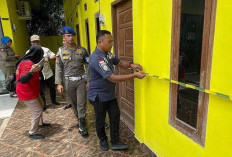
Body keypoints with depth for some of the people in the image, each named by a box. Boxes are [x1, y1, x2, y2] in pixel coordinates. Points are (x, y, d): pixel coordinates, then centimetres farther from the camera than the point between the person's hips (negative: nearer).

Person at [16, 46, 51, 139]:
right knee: (37, 111, -6)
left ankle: (40, 123, 43)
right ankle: (32, 133, 6)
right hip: (27, 93, -11)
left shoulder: (28, 62, 8)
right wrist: (32, 71, -50)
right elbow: (22, 80, -34)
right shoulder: (28, 64, -24)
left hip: (31, 92, 11)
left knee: (38, 109, 24)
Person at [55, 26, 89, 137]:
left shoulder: (82, 50, -1)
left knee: (81, 104, -1)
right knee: (73, 103, 15)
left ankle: (81, 126, 10)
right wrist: (59, 83, -3)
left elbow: (88, 66, -1)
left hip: (81, 80, -2)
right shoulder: (61, 52, 4)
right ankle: (79, 119, 37)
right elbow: (58, 69, 4)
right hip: (69, 81, 2)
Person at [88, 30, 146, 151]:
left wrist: (131, 65, -13)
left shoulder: (107, 53, -1)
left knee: (115, 116, 10)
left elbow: (119, 62, 10)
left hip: (110, 94, 8)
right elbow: (113, 78, -32)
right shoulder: (96, 59, -29)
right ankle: (103, 140, 36)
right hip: (99, 96, -7)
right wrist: (135, 76, -30)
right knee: (100, 120, 12)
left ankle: (115, 142, 25)